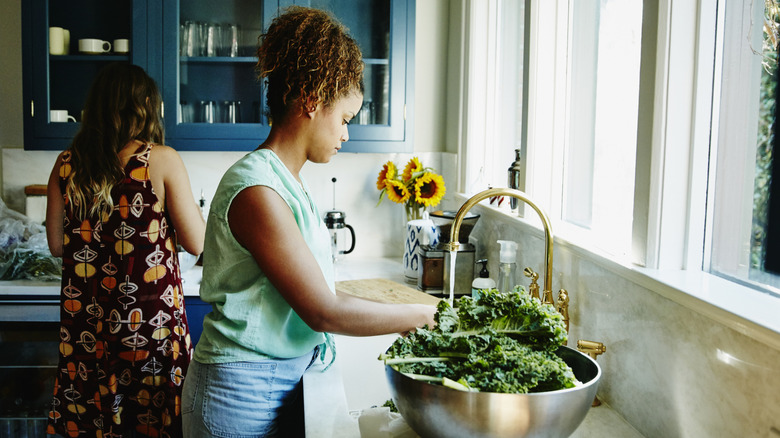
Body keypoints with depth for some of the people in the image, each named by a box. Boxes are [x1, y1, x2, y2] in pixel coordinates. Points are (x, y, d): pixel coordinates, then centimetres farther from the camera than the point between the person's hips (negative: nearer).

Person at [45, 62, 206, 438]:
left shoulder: (66, 165, 1)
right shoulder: (162, 160, -10)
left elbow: (56, 244, 8)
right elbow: (197, 243, -9)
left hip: (85, 320, 4)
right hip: (150, 318, -4)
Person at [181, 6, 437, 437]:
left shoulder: (287, 181, 8)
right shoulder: (257, 192, -22)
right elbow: (323, 312, -21)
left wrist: (401, 317, 4)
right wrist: (420, 316, -12)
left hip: (282, 382, 9)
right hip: (244, 396, -8)